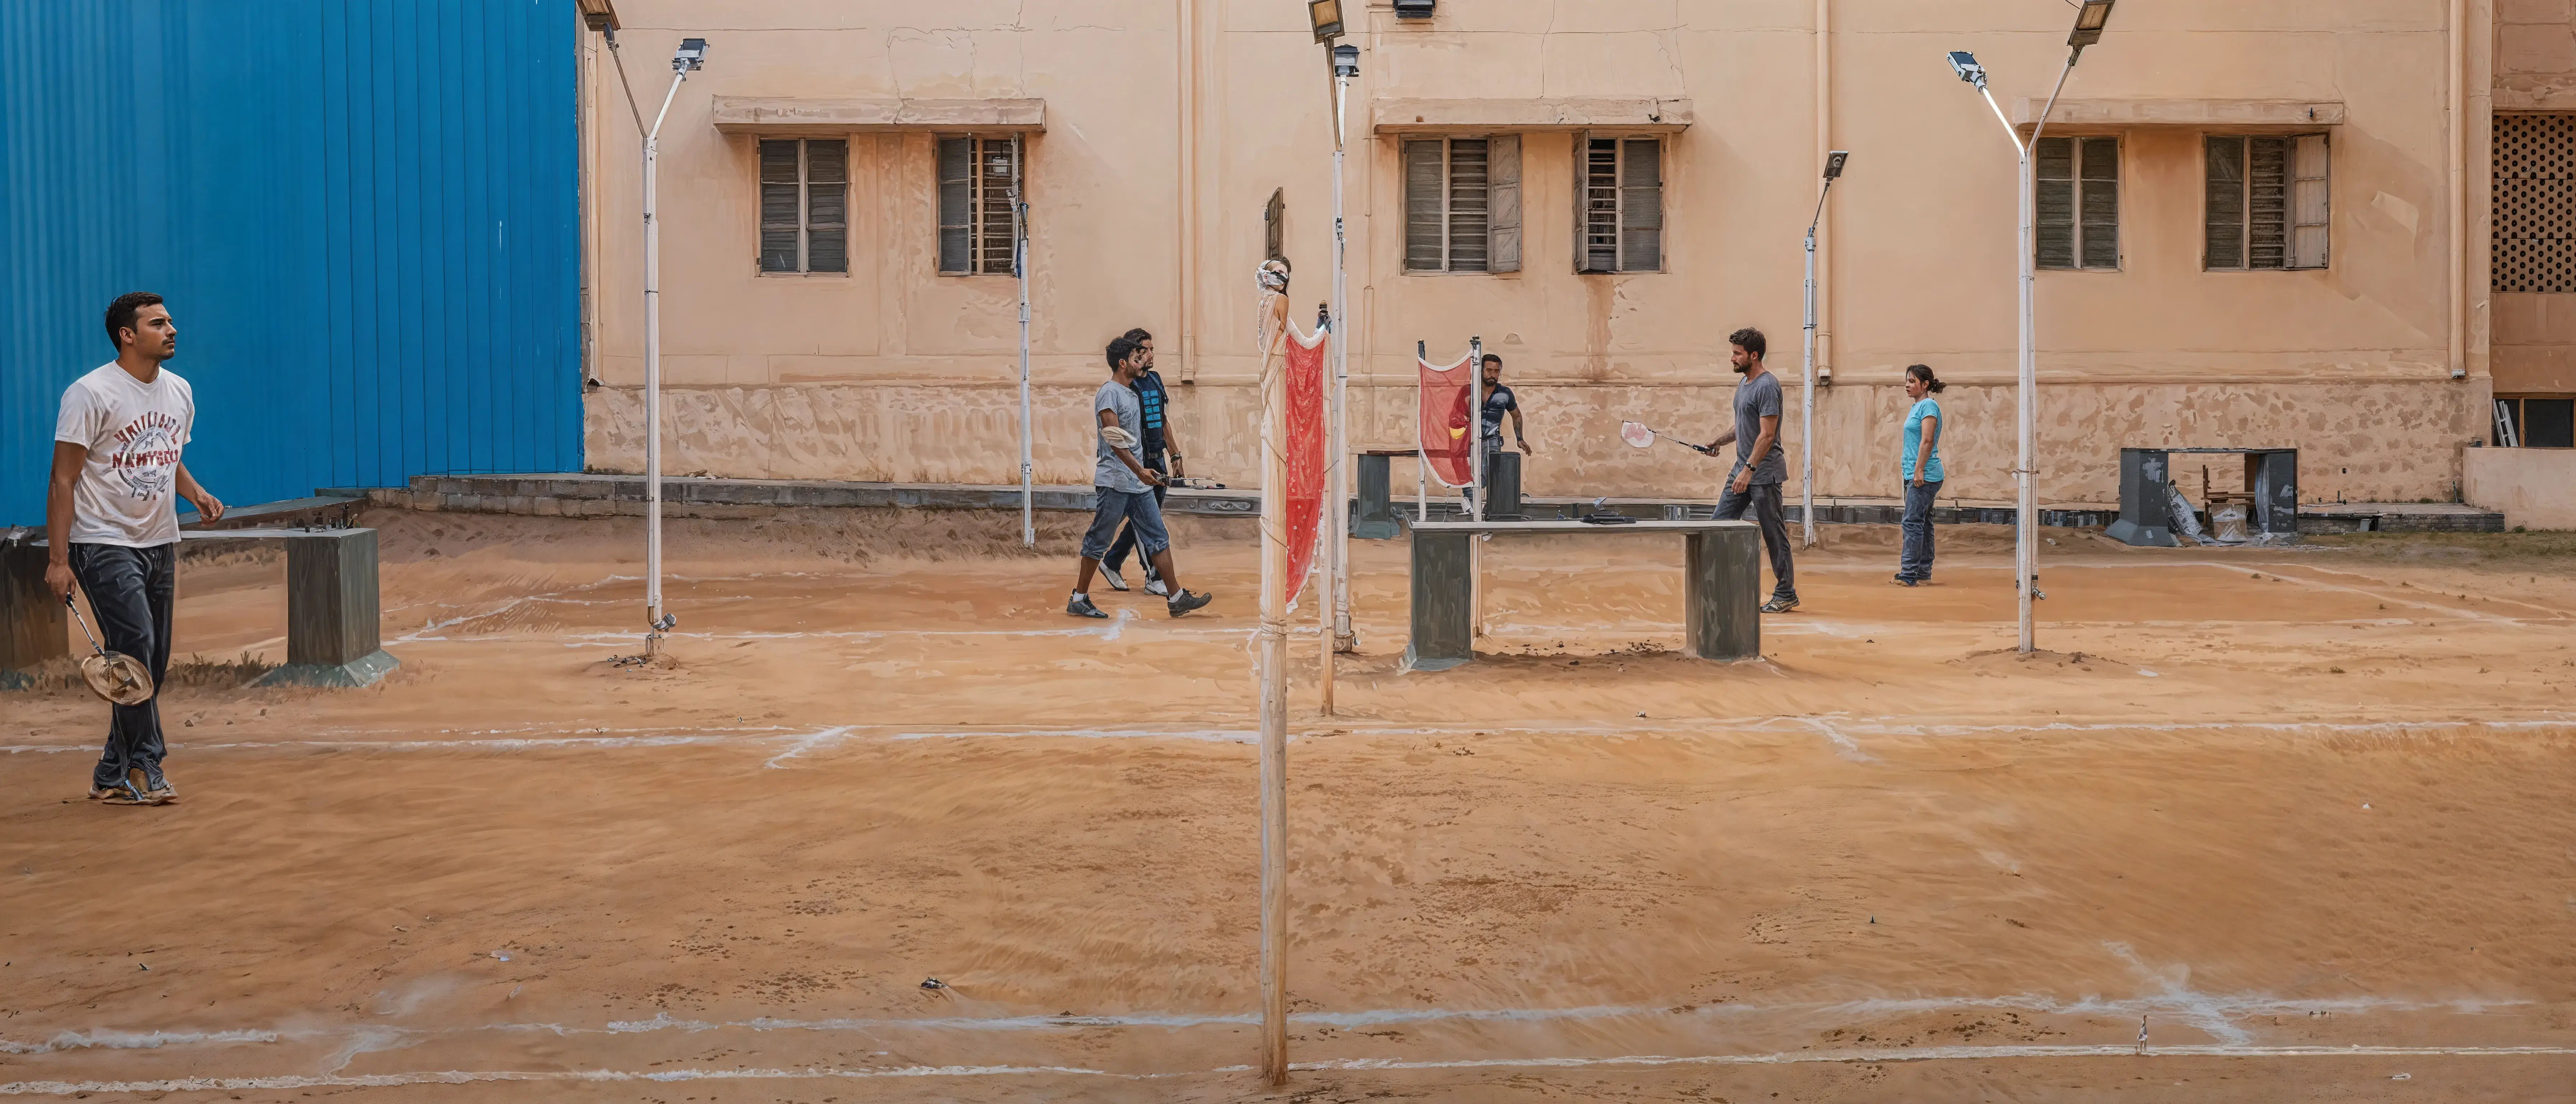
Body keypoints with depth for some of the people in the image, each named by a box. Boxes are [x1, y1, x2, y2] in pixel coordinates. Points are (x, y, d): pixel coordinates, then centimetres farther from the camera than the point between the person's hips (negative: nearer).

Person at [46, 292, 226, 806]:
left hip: (160, 544, 7)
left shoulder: (179, 391, 10)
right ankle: (146, 766, -5)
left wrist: (196, 494, 2)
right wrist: (58, 559, -17)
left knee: (153, 664, 6)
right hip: (105, 545, -7)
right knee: (135, 647, -16)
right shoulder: (90, 393, -11)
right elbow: (63, 482, -12)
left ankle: (113, 776, 16)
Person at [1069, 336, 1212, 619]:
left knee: (1158, 538, 5)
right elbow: (1114, 439, -20)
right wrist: (1140, 471, -25)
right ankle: (1078, 600, 9)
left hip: (1139, 481, 9)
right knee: (1099, 540, -1)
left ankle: (1177, 598, 5)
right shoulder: (1109, 392, -12)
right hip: (1115, 481, -9)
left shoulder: (1131, 393, 16)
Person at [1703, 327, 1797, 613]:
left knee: (1773, 534, -2)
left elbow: (1767, 434, -21)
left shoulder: (1767, 386, -16)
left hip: (1764, 473, -9)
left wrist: (1749, 470, -25)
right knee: (1722, 523, 5)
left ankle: (1786, 594, 6)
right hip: (1743, 470, 9)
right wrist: (1719, 441, 13)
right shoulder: (1744, 383, 13)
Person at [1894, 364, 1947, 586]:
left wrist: (1919, 471, -22)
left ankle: (1909, 574, -14)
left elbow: (1927, 441, -19)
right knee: (1923, 523, 11)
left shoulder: (1928, 406, -11)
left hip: (1924, 476, -10)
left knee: (1913, 523, -12)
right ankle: (1924, 573, 15)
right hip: (1915, 476, 10)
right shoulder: (1916, 407, 18)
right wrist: (1907, 469, 21)